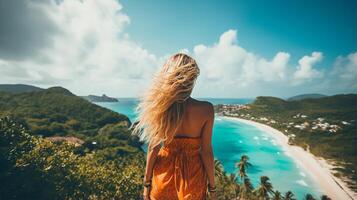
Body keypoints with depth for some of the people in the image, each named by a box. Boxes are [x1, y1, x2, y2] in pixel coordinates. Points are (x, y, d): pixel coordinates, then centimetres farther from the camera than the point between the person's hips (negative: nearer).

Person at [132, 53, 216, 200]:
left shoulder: (160, 106, -14)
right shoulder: (206, 109, -18)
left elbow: (153, 148, -8)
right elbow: (206, 151, -13)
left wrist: (146, 183, 5)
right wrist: (212, 187, 1)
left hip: (164, 170, 2)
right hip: (192, 173, -1)